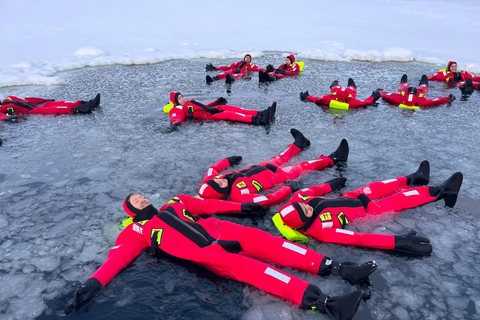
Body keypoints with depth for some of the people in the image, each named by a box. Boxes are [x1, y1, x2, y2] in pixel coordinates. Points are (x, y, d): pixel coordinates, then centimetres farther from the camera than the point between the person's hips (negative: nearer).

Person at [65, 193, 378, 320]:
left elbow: (207, 204, 25)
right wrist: (94, 283, -15)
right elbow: (117, 258, 3)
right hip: (203, 253, -5)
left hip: (220, 232, 5)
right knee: (246, 267, -28)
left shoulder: (174, 204, 28)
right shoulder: (135, 232, 17)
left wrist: (240, 206, 22)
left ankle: (336, 267, -19)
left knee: (269, 243, -15)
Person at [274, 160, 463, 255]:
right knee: (397, 201, 3)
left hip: (346, 198, 6)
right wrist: (399, 242, -44)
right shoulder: (320, 229, -40)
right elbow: (357, 239, -42)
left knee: (374, 189, 17)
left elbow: (311, 191, -1)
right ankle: (439, 192, 27)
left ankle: (412, 179, 45)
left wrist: (329, 185, 16)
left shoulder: (296, 201, -22)